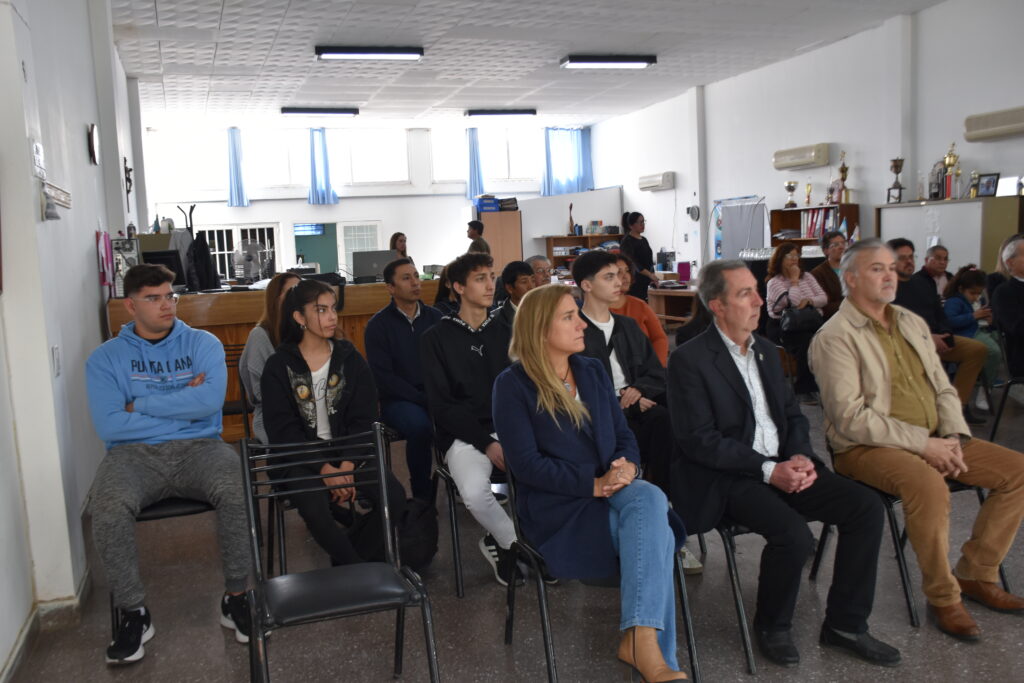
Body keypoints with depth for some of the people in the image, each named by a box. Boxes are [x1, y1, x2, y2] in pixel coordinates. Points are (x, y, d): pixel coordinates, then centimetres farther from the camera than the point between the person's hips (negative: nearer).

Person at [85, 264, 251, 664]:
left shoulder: (203, 344, 9)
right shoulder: (106, 357, 8)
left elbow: (210, 400, -10)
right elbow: (109, 426, -6)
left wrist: (141, 405, -6)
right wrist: (182, 407, -5)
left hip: (198, 447, 0)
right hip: (134, 453, 0)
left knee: (239, 491, -30)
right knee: (106, 508, -31)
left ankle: (235, 597, -9)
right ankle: (133, 612, -9)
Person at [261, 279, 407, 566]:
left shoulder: (349, 358, 5)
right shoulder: (279, 366, -1)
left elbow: (364, 418, 0)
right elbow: (282, 430, -8)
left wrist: (348, 465, -17)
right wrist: (324, 470, -20)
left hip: (349, 452, 3)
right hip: (300, 458, -2)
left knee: (394, 498, -22)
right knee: (315, 508, -33)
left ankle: (348, 557, 4)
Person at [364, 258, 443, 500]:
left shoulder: (435, 317, 12)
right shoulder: (378, 325, 1)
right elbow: (383, 377, -6)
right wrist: (422, 398, -16)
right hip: (397, 399, -3)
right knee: (420, 425, -35)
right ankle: (422, 495, -14)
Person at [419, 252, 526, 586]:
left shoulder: (504, 333, 14)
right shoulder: (436, 338, 2)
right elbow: (441, 404, -4)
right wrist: (486, 443, -15)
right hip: (463, 435, -3)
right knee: (475, 493, -32)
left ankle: (501, 543, 0)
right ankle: (517, 544, 0)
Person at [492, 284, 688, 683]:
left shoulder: (592, 371, 14)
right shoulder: (513, 385, -5)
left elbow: (623, 435, 13)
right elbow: (524, 463, -12)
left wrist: (627, 466, -12)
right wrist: (594, 483, -19)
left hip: (612, 491, 5)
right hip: (558, 507, -5)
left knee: (650, 499, -30)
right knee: (655, 532, -27)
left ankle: (641, 640, -31)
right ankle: (650, 649, -18)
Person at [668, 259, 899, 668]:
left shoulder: (766, 350, 13)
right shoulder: (689, 359, -11)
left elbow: (792, 414, 16)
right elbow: (698, 440, -16)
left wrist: (800, 457, -5)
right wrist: (768, 470, -19)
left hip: (782, 467, 7)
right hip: (727, 478, -7)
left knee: (866, 507, -9)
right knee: (794, 535, -29)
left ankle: (845, 623, 6)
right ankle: (772, 626, 1)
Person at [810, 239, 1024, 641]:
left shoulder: (912, 323, 15)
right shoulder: (835, 337, -11)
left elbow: (943, 387, 16)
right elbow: (850, 416, -19)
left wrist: (953, 436, -3)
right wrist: (922, 444, -19)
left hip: (932, 441, 8)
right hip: (867, 447, -8)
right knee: (929, 484, -35)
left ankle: (976, 574, 10)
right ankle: (943, 598, -13)